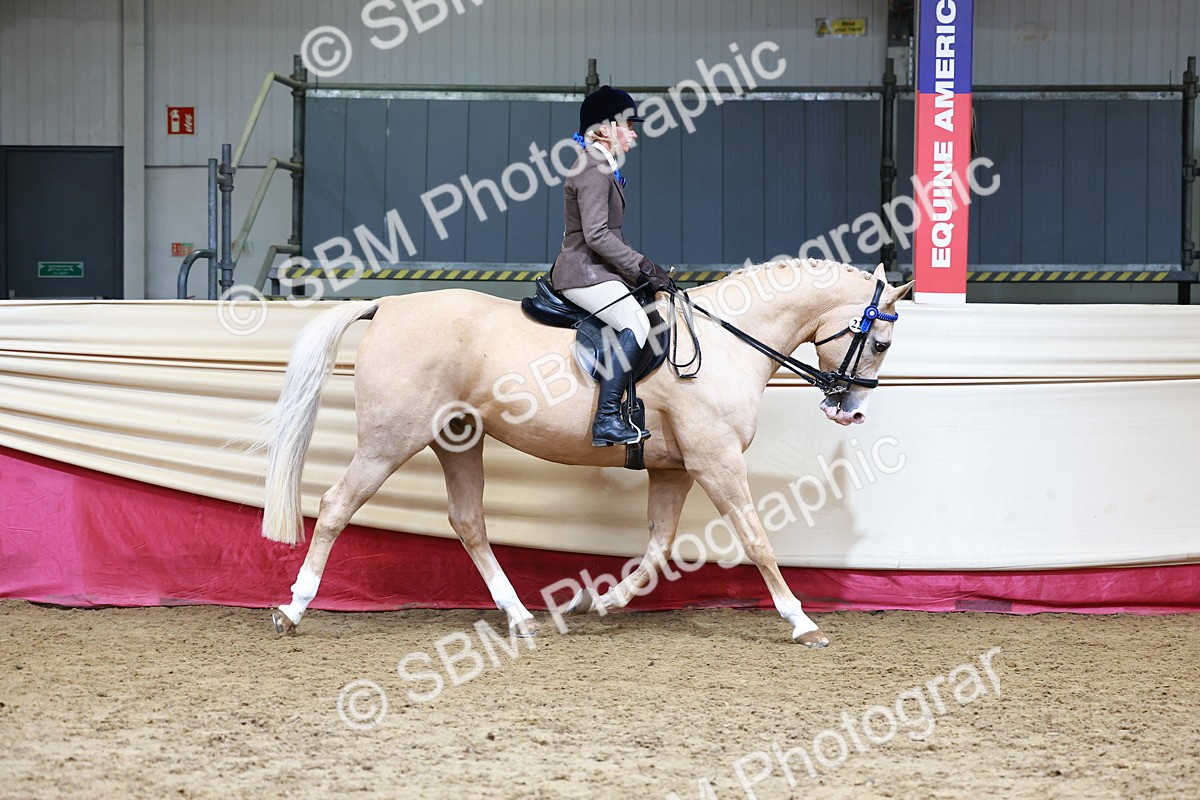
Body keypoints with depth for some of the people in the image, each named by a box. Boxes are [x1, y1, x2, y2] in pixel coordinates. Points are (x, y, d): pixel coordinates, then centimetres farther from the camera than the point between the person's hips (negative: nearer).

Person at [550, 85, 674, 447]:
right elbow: (597, 235, -22)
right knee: (635, 322, -26)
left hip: (597, 270, 11)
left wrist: (644, 267, 17)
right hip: (583, 274, -11)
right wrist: (642, 267, -20)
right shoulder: (594, 172, -15)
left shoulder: (602, 168, 19)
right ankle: (607, 420, -32)